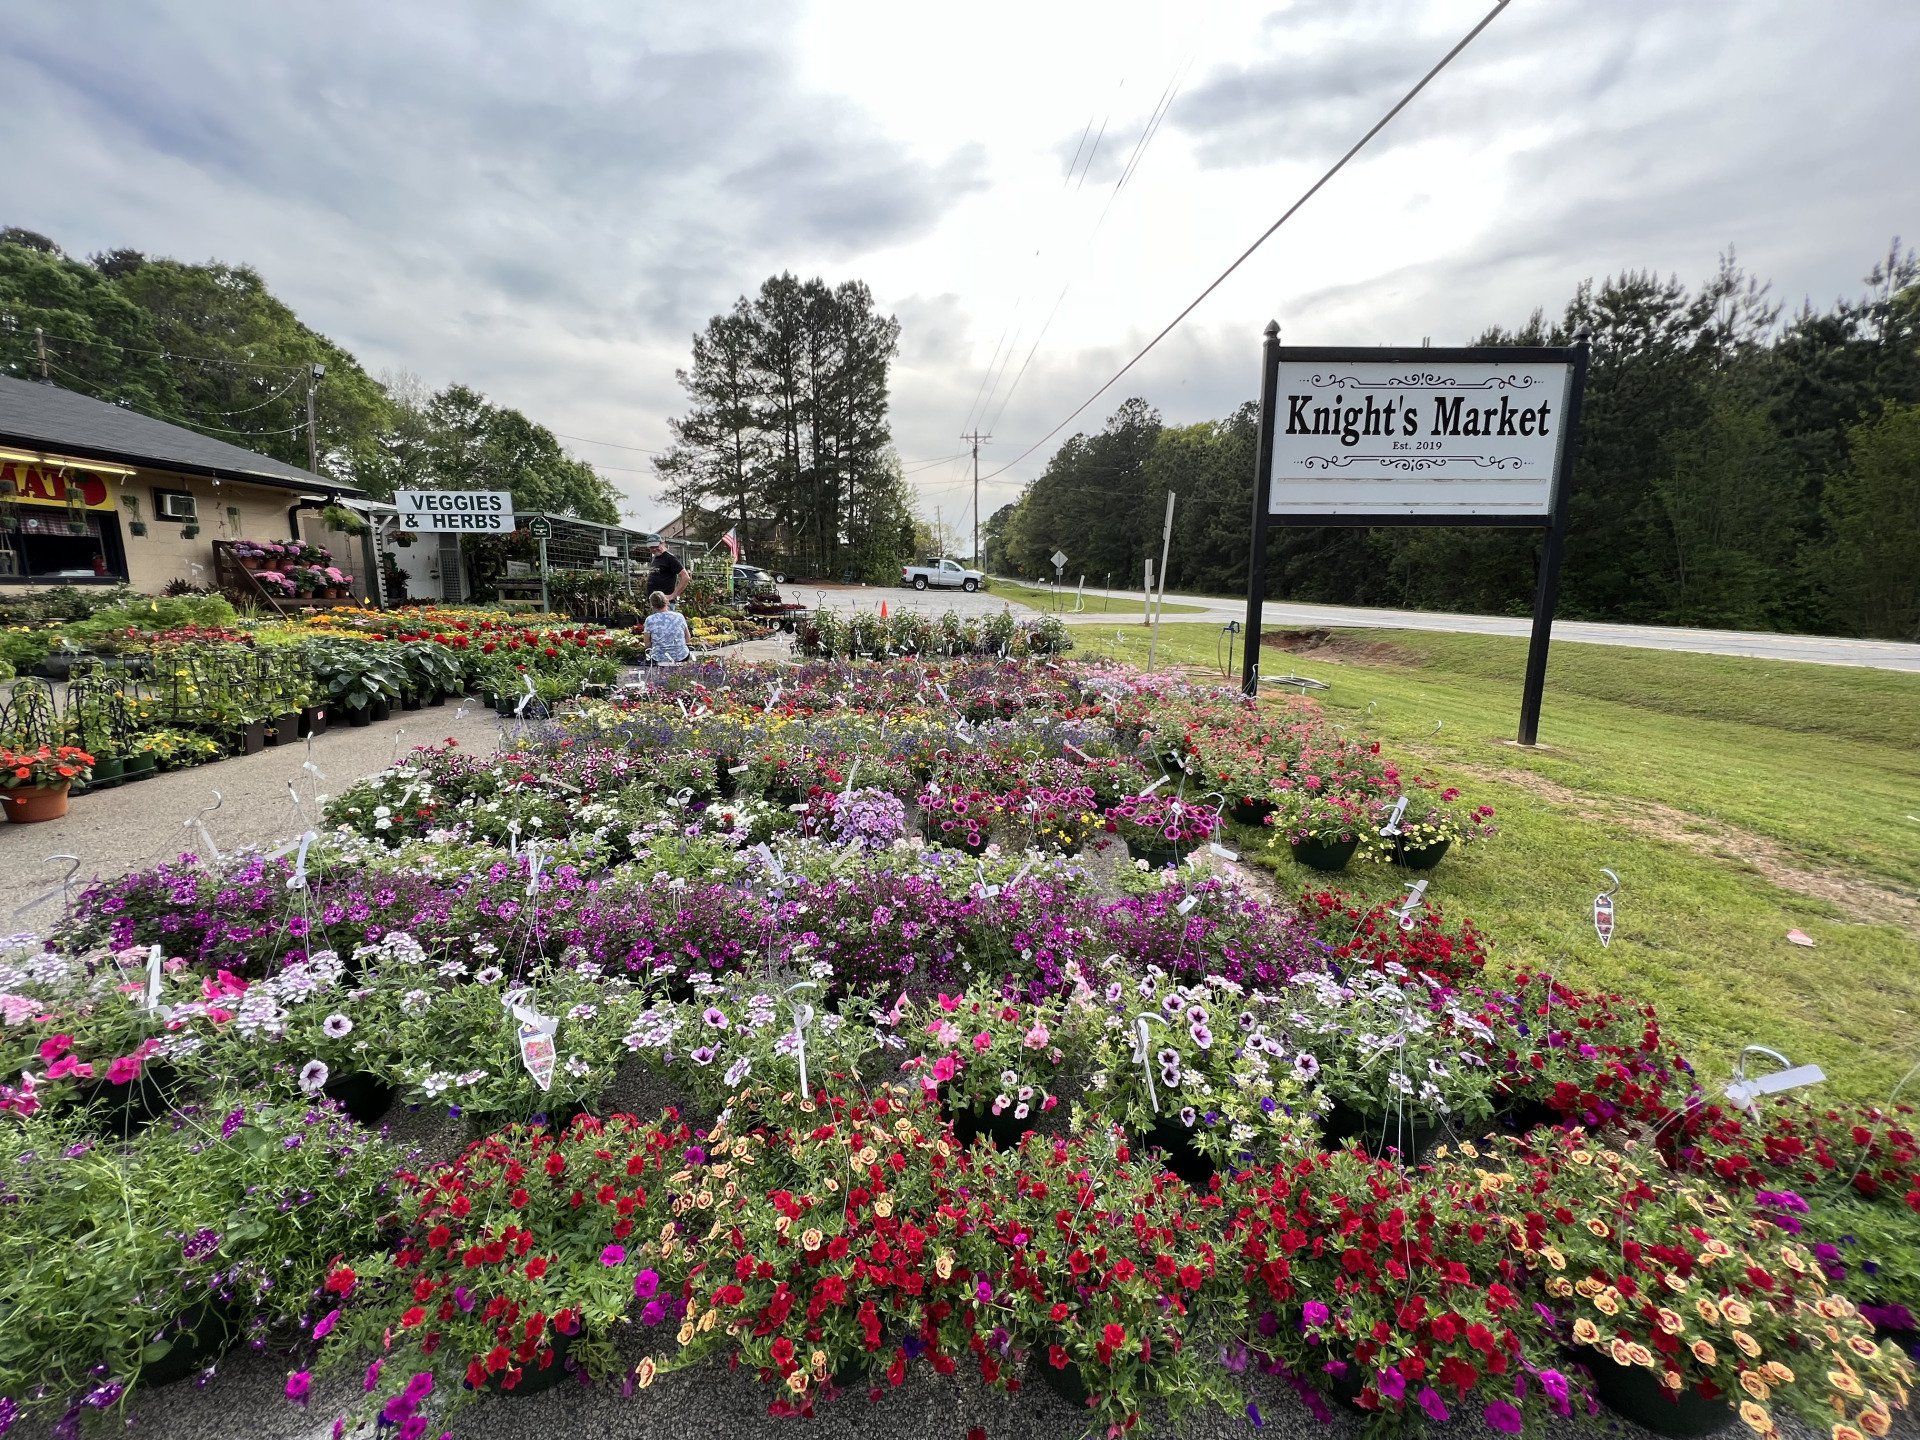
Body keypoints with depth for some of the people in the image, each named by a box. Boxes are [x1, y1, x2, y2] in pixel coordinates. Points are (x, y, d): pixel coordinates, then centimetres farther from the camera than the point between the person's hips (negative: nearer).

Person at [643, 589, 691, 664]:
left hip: (659, 659, -2)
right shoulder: (679, 617, -8)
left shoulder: (650, 620, -13)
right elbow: (688, 639, 3)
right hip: (681, 657, 2)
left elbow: (647, 644, -5)